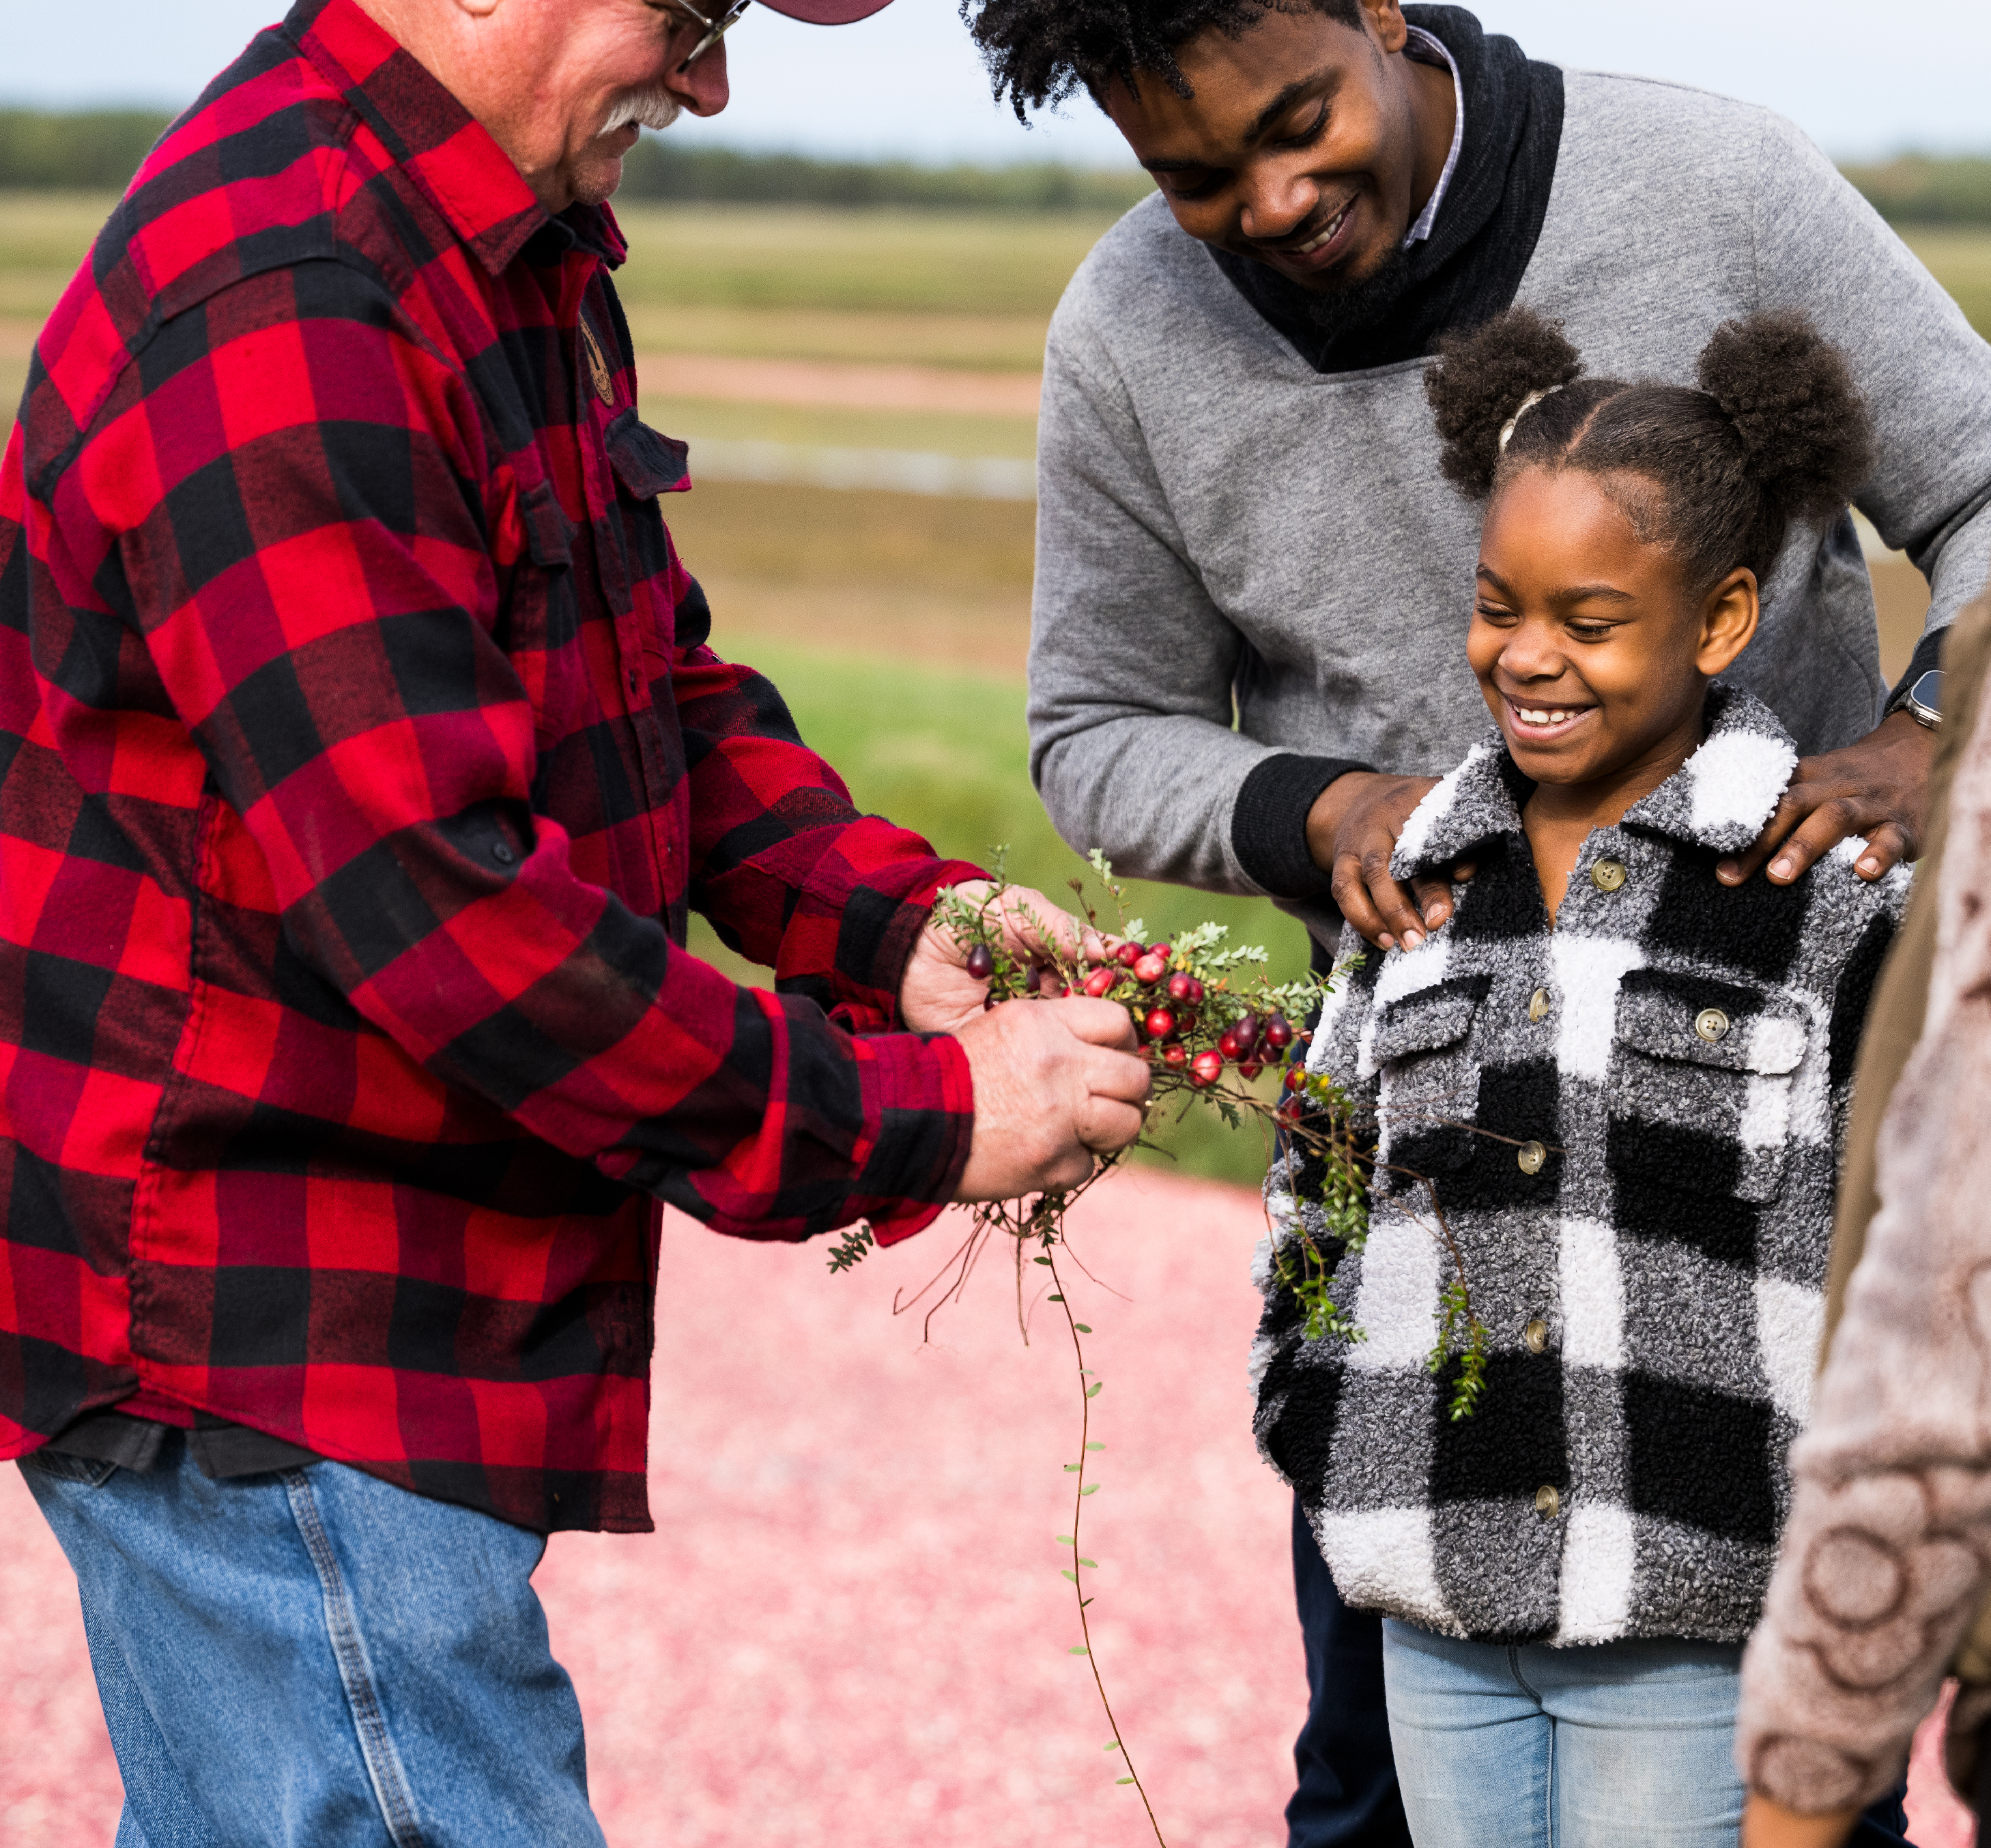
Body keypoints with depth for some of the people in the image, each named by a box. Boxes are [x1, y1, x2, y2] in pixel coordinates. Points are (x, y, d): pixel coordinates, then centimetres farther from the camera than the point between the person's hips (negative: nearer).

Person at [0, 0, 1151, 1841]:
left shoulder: (516, 257, 12)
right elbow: (435, 898, -27)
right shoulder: (278, 307, -22)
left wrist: (897, 922, 1)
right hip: (270, 1354, -10)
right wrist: (914, 1115, -20)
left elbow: (661, 687, 20)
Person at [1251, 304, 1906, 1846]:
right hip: (1438, 1600, 5)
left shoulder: (1843, 888, -8)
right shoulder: (1421, 863, 7)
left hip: (1698, 1618, -5)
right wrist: (1312, 1420, 14)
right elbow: (1325, 1160, 19)